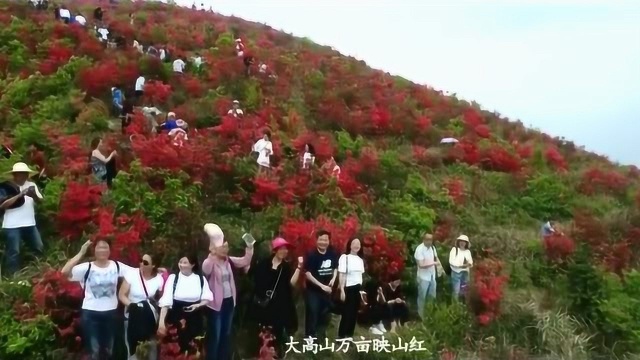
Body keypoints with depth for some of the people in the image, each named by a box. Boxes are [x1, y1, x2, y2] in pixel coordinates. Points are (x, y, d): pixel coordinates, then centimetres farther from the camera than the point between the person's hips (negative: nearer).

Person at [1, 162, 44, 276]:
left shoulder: (32, 185, 9)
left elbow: (41, 201, 1)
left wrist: (34, 196, -22)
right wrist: (19, 195, -21)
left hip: (30, 224, 5)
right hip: (12, 225, -4)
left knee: (39, 248, 10)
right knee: (14, 252, -2)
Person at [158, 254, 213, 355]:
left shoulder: (201, 279, 0)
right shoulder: (173, 278, -5)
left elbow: (208, 298, 6)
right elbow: (165, 301, -12)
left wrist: (199, 305, -15)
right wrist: (161, 321, -20)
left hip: (195, 320, 1)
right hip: (176, 319, -1)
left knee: (194, 350, 8)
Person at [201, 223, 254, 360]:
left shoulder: (229, 260, 4)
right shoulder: (210, 262, -17)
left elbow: (245, 261, 6)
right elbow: (206, 269, -40)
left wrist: (249, 247, -10)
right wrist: (214, 253, -56)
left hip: (229, 301, 7)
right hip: (216, 303, -7)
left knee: (226, 334, 19)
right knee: (214, 336, 2)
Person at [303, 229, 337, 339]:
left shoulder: (332, 254, 1)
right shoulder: (311, 255, -15)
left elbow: (335, 268, 16)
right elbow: (307, 273, -17)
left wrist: (333, 279, -3)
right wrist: (321, 285, -21)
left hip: (327, 289, 6)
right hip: (313, 290, -6)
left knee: (325, 314, 17)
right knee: (312, 314, -6)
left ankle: (321, 336, 35)